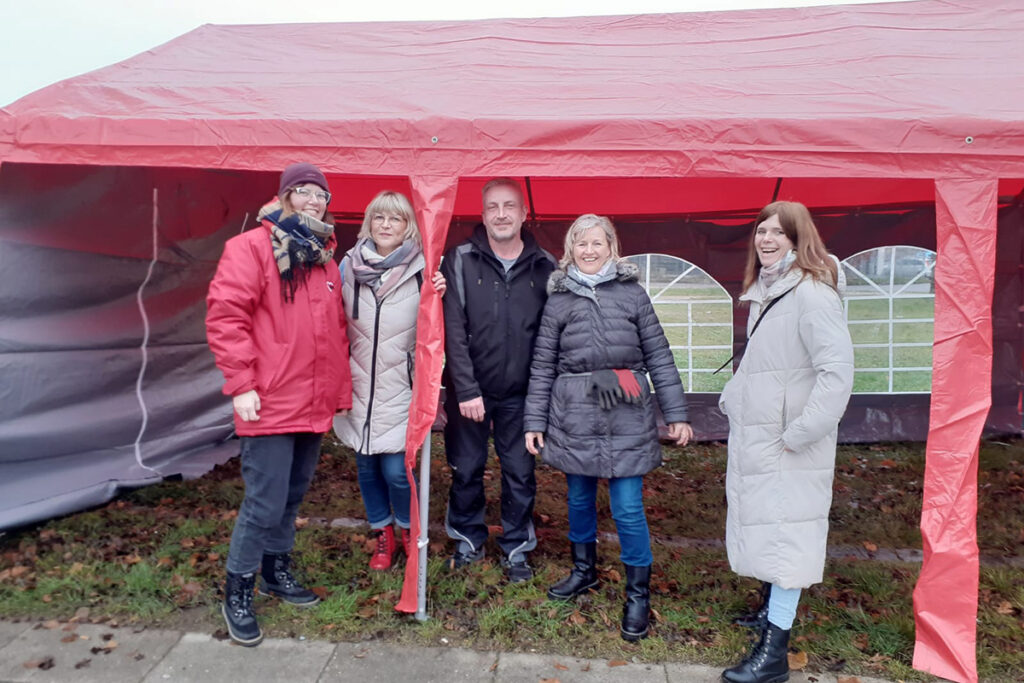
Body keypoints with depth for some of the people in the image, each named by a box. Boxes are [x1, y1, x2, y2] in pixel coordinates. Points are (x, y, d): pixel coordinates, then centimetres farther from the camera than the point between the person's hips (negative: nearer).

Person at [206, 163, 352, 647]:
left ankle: (277, 571, 37)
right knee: (265, 503, -3)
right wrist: (241, 384, -15)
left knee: (293, 495, 18)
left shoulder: (324, 258, 14)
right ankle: (237, 593, 18)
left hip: (314, 405, 7)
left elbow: (336, 330, 17)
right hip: (270, 405, -7)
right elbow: (225, 315, -12)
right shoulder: (251, 247, -6)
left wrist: (341, 390, 13)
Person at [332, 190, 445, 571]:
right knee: (367, 466, 12)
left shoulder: (421, 270, -3)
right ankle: (383, 536, 32)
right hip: (357, 383, 3)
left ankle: (409, 530, 24)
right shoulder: (350, 264, 4)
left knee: (396, 468, -4)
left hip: (399, 386, -3)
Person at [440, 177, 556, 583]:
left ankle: (516, 548, 28)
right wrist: (466, 390, -13)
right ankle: (468, 540, 34)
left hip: (520, 393, 1)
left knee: (520, 473, 8)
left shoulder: (545, 267, 0)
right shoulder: (460, 261, -4)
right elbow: (453, 330, -9)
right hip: (469, 390, 0)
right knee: (466, 469, 12)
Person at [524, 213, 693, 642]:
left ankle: (638, 594, 18)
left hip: (626, 417, -2)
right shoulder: (558, 300, 5)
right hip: (574, 416, 2)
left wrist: (676, 413, 0)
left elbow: (658, 356, 3)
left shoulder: (632, 294, 3)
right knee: (579, 498, 15)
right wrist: (534, 422, 4)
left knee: (628, 507, 0)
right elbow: (542, 366, 6)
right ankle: (584, 571, 38)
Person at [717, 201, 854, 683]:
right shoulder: (764, 292, 11)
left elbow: (837, 372, -24)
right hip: (753, 438, 9)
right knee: (764, 529, 19)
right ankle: (773, 610, 37)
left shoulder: (812, 294, -17)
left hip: (788, 447, -9)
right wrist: (731, 398, 12)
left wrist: (798, 434, -21)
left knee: (785, 534, -3)